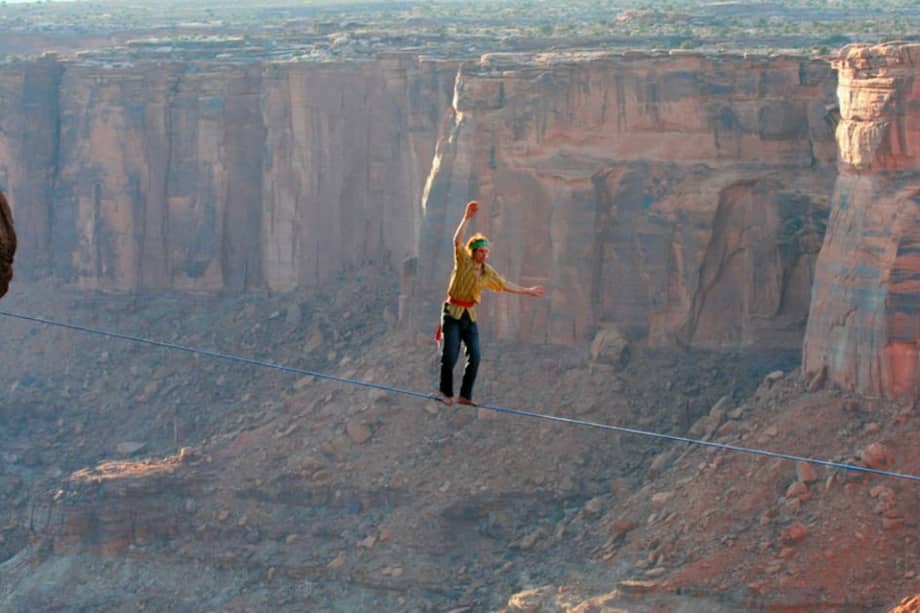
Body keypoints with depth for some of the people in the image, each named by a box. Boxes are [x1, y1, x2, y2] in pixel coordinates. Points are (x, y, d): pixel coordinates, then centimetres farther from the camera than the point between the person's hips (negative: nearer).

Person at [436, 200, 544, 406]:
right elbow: (458, 240, -22)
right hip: (453, 312, -6)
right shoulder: (463, 261, -6)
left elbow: (506, 285, 24)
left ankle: (465, 395, 3)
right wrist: (467, 218, -31)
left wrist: (528, 291, 28)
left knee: (474, 356, -3)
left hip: (469, 315, 6)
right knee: (450, 355, -12)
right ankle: (445, 392, -2)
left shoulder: (487, 272, 10)